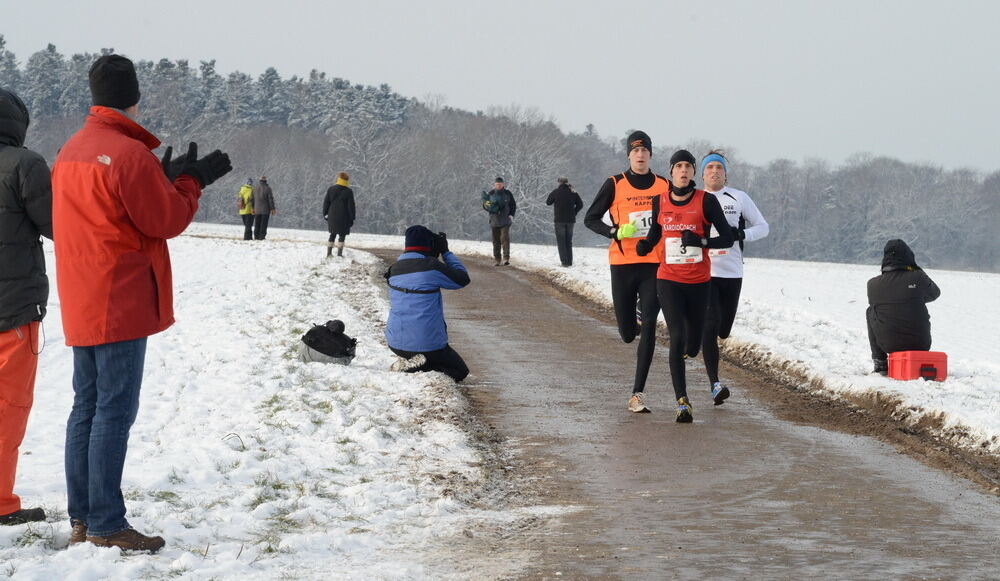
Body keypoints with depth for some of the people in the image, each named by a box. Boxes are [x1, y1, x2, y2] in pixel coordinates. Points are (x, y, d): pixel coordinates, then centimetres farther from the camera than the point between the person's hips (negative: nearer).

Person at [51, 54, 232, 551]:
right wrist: (191, 182, 5)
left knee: (87, 407, 11)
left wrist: (163, 178, 16)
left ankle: (82, 520, 15)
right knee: (115, 411, -6)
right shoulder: (130, 153, -15)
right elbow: (167, 221, -11)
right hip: (121, 304, -8)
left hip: (80, 305, 9)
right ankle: (106, 525, -5)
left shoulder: (71, 151, 11)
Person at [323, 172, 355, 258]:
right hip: (343, 218, -4)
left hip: (332, 217, 4)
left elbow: (326, 202, 6)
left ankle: (329, 253, 14)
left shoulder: (331, 189, 3)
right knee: (342, 235, 3)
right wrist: (352, 218, 0)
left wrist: (325, 214, 15)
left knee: (333, 235, 14)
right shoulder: (348, 192, -7)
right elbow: (351, 206, -6)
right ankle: (339, 253, -1)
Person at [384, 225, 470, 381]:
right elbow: (462, 279, -5)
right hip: (427, 344, -7)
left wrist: (436, 255, 16)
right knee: (460, 371, 12)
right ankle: (415, 367, -12)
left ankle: (407, 363, 7)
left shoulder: (394, 269, 1)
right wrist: (446, 252, 4)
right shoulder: (431, 266, -18)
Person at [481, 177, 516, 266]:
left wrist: (511, 215, -4)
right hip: (494, 220, 2)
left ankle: (506, 258, -17)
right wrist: (488, 205, -13)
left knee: (505, 238, -15)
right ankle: (497, 259, 12)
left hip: (505, 221, -2)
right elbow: (485, 205, 11)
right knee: (496, 241, 5)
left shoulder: (507, 193, 3)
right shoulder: (491, 194, 6)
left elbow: (513, 205, 10)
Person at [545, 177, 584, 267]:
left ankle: (564, 261, -9)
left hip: (559, 220, -3)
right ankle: (570, 261, 11)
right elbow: (580, 204, 3)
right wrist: (573, 213, 10)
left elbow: (548, 202, 8)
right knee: (569, 241, 12)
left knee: (561, 241, 0)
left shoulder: (556, 192, -5)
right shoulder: (573, 192, 4)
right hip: (570, 220, 3)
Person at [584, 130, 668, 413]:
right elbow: (591, 218, 2)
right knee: (627, 333, 3)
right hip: (623, 264, -1)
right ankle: (636, 322, 44)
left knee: (648, 329, -10)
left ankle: (637, 395, -9)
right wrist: (615, 232, -15)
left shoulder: (664, 186, 8)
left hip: (655, 265, 1)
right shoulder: (615, 185, 1)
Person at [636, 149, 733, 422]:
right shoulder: (660, 202, 3)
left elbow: (727, 238, -4)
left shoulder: (706, 201, -5)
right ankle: (682, 402, -12)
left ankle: (685, 349, 50)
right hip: (668, 280, 0)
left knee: (691, 347, 10)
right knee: (677, 338, -14)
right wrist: (645, 245, -4)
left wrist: (701, 241, -21)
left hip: (699, 282, 0)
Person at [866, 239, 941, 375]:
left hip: (888, 345, -1)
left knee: (871, 311, 24)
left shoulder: (873, 284, -7)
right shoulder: (918, 277, -10)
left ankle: (880, 364, 22)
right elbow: (934, 293, 11)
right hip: (921, 345, 1)